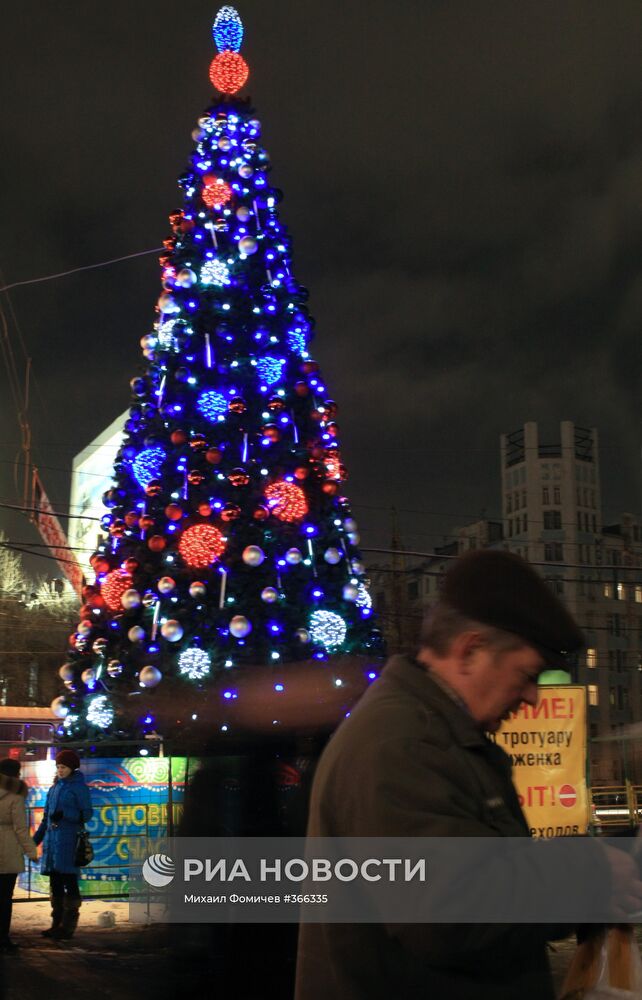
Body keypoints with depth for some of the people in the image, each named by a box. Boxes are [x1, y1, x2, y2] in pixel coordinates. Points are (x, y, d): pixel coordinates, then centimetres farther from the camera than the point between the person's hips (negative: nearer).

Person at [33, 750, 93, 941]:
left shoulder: (78, 787, -3)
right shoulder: (55, 787, 17)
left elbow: (87, 814, -7)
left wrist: (64, 814, -20)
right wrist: (35, 839, 21)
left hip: (68, 840, -7)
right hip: (52, 838, 7)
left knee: (69, 882, -4)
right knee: (55, 883, 9)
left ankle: (68, 927, -1)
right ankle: (57, 924, 17)